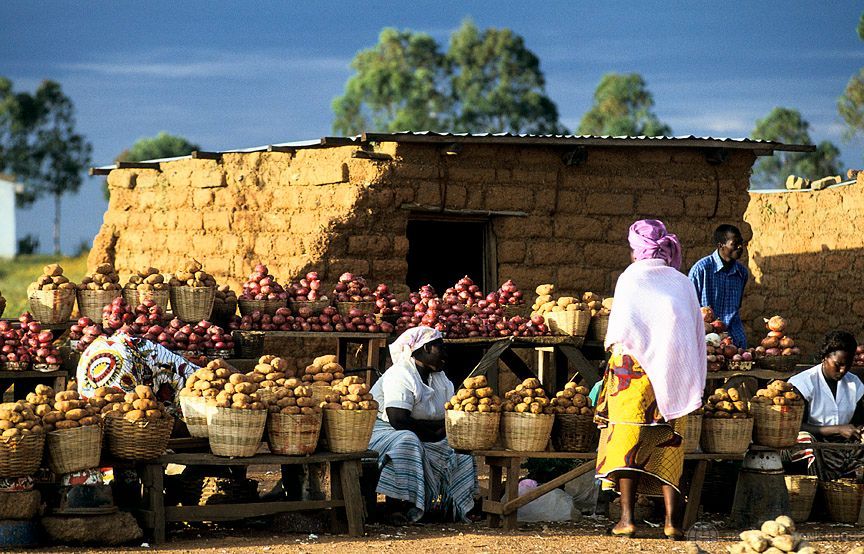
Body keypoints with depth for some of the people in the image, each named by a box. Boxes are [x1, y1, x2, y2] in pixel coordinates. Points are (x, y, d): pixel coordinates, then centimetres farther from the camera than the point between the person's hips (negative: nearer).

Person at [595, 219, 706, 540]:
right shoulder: (682, 282, 13)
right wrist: (693, 383, 21)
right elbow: (697, 331, 15)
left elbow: (622, 329, -9)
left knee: (628, 441, -2)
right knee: (668, 444, 6)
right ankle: (672, 520, -1)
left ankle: (627, 517, -8)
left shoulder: (631, 278, 0)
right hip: (676, 375, 4)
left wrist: (613, 345, 11)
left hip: (635, 368, -4)